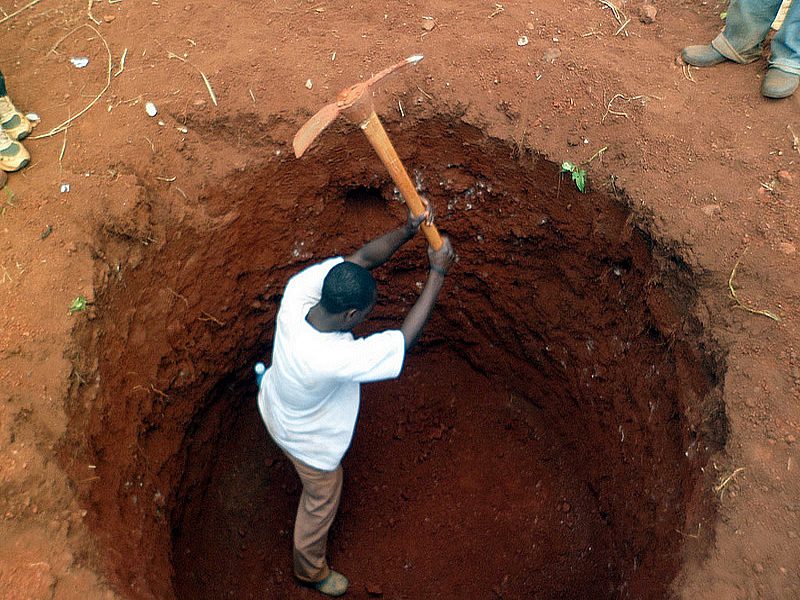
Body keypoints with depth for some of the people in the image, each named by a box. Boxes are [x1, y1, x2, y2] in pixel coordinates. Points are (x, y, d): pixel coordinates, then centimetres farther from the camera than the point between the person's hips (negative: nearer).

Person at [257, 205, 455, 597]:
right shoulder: (331, 359, -50)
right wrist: (438, 274, -34)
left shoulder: (300, 288, -33)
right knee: (321, 501, 25)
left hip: (275, 405, 5)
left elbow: (362, 258, -23)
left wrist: (406, 231, -37)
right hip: (309, 439, -5)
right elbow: (405, 339, -40)